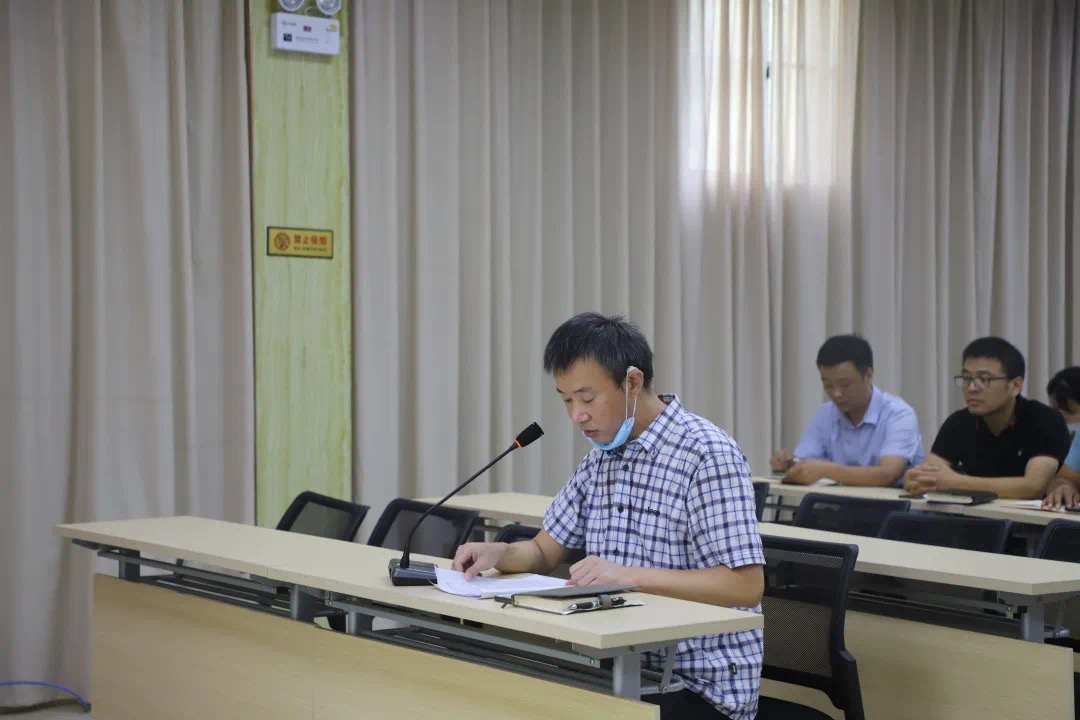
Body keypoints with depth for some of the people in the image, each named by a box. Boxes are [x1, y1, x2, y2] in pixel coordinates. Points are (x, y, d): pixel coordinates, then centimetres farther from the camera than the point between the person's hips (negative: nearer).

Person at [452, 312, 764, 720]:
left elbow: (746, 586, -21)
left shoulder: (708, 455, -16)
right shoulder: (601, 457, 11)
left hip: (701, 684, -7)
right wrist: (499, 554, -7)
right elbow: (544, 553, 16)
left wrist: (629, 576, -28)